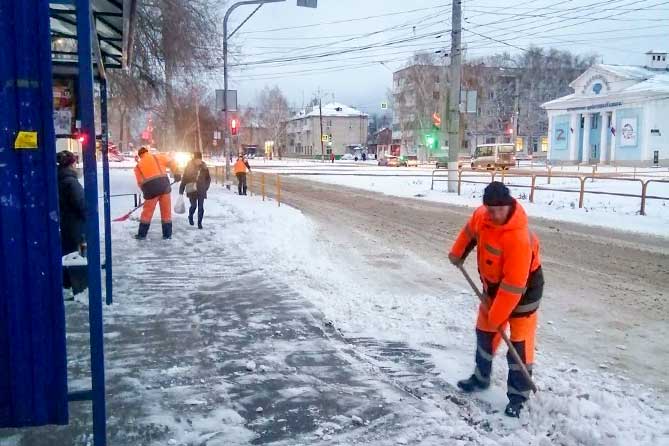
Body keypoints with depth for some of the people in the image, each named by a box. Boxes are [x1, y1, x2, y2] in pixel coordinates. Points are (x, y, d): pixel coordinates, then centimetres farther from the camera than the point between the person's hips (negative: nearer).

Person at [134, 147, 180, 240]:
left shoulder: (138, 166, 16)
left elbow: (140, 182, 13)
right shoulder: (158, 157, 14)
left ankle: (142, 234, 16)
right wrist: (176, 173, 11)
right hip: (164, 184, 0)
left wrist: (146, 192, 21)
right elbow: (171, 162, 6)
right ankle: (167, 234, 11)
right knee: (166, 210, 8)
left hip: (150, 188, 0)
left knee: (147, 211, 10)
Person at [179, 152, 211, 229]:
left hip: (201, 191, 2)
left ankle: (199, 223, 11)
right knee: (194, 205, -9)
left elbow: (208, 179, 12)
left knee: (201, 207, -2)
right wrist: (181, 191, -7)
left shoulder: (204, 168, -2)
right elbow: (184, 179, -6)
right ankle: (190, 217, 22)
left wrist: (206, 187, 1)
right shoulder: (189, 167, -7)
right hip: (192, 190, -2)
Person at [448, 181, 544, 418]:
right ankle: (481, 377, 35)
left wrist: (497, 316, -26)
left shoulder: (519, 238, -38)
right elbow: (470, 232, 10)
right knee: (484, 331, 17)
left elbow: (513, 285, -34)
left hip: (523, 288, -7)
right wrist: (457, 254, 20)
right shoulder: (481, 216, -18)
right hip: (493, 284, 7)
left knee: (519, 342, -4)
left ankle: (518, 395, 9)